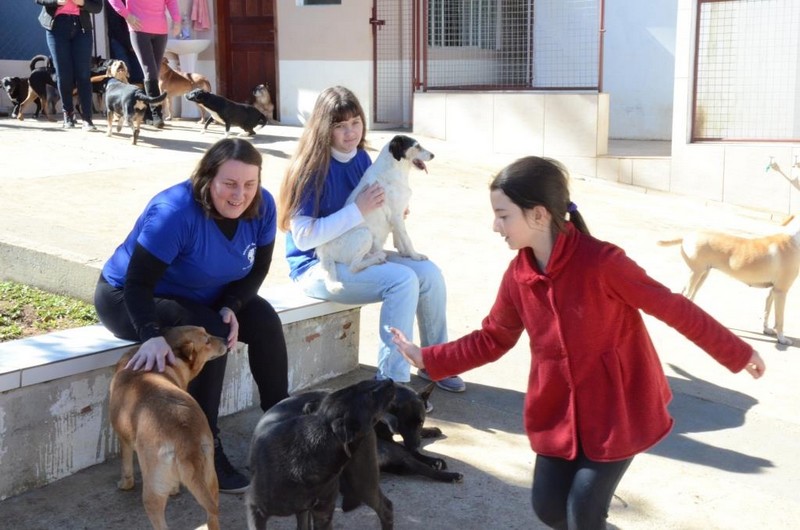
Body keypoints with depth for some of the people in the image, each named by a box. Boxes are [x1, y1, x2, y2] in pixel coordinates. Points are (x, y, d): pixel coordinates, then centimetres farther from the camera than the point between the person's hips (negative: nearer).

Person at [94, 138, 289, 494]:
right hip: (130, 299, -6)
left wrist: (231, 307, -21)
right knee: (210, 334, -31)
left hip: (201, 297, 6)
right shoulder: (175, 211, -33)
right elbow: (138, 282, -35)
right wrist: (152, 335, -52)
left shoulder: (261, 206, -15)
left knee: (265, 320, -18)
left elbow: (258, 268, -4)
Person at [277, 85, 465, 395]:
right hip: (318, 265, -7)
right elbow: (303, 237, -25)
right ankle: (391, 380, -17)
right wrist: (358, 211, -26)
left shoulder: (362, 159, 4)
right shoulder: (311, 168, -17)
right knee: (402, 280, -26)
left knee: (429, 273, -8)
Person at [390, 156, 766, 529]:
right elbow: (492, 339, 8)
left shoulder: (601, 262, -24)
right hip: (559, 410, 5)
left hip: (618, 408, -5)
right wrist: (427, 358, 4)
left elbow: (672, 308, -15)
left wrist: (737, 354, -6)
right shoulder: (518, 275, -6)